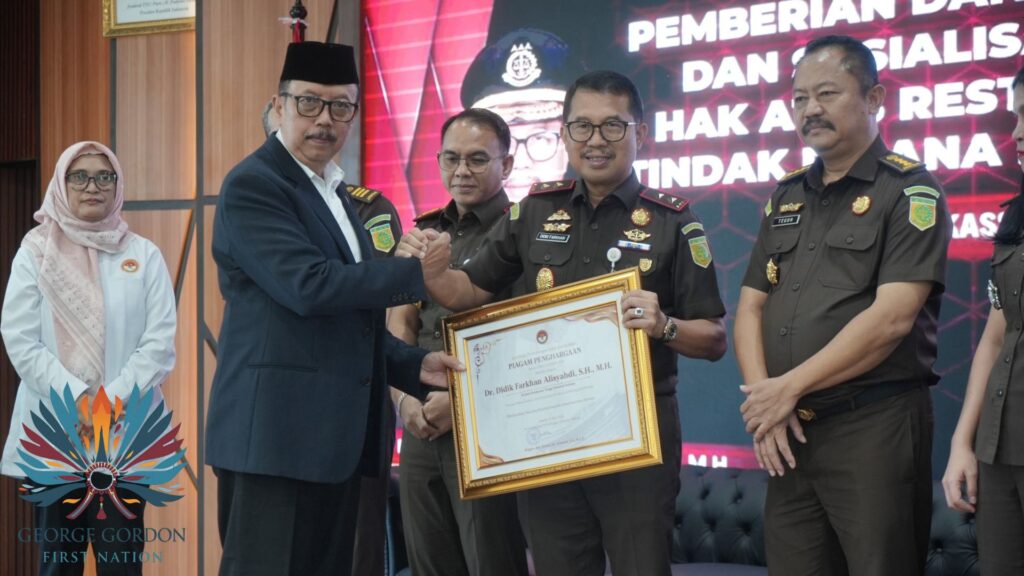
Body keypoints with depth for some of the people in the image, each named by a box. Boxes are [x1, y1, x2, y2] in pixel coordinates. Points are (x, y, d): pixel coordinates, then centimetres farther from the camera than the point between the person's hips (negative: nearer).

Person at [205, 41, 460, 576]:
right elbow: (310, 287, -22)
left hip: (335, 432, 9)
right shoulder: (252, 185, -9)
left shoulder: (336, 193, 19)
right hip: (276, 430, -9)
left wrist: (413, 365, 7)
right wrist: (421, 271, -15)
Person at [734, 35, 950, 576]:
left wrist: (788, 389, -13)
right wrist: (762, 396, -6)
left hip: (874, 425, -6)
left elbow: (891, 318, -16)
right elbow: (750, 307, 12)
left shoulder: (910, 191, -5)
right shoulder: (786, 196, 15)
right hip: (786, 432, 6)